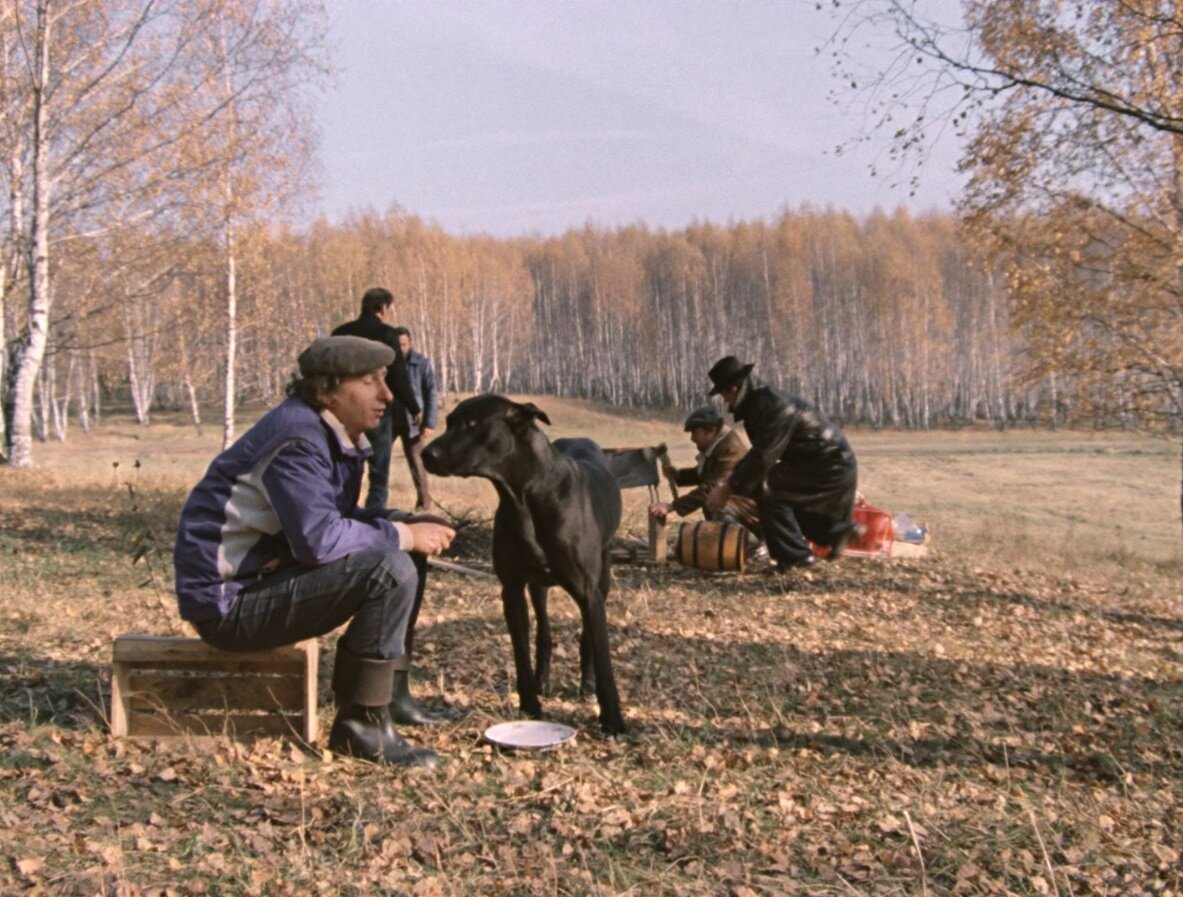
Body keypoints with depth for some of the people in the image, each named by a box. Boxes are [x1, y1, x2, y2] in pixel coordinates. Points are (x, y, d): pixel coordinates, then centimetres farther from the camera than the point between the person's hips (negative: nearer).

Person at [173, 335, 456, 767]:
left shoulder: (335, 435, 8)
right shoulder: (298, 438, -21)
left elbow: (339, 516, 15)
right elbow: (319, 539, -30)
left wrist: (407, 524, -2)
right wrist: (401, 535, -17)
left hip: (266, 573, 10)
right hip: (228, 600, -10)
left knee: (406, 553, 10)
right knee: (390, 569, -24)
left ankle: (391, 694, 12)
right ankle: (362, 724, -14)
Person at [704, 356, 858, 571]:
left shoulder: (774, 407, -25)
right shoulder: (761, 402, 7)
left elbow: (762, 458, -27)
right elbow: (760, 452, 16)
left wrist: (728, 489, -20)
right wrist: (730, 482, 9)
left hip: (831, 466, -10)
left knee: (767, 489, -15)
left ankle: (796, 555, -8)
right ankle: (838, 530, 37)